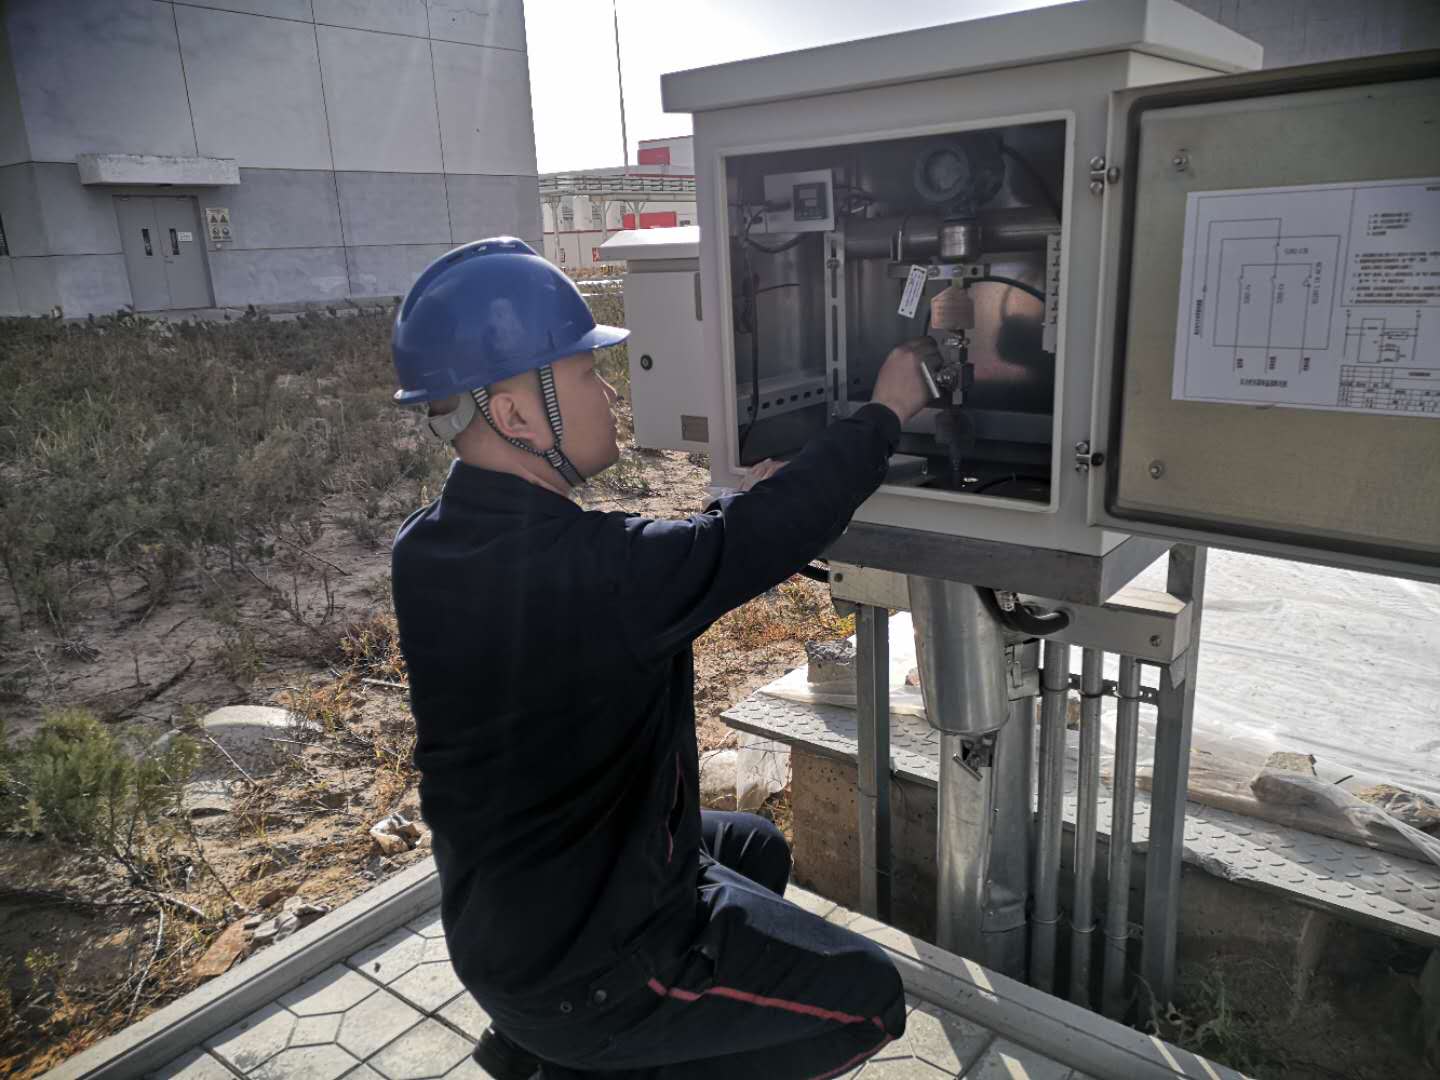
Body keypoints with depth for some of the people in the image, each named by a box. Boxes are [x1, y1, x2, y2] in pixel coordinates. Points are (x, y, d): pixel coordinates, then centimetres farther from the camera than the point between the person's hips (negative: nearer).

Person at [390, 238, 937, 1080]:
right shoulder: (583, 569, -34)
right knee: (868, 998, 6)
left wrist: (738, 510, 1)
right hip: (580, 967, -8)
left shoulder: (430, 551, -7)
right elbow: (768, 537, -23)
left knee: (757, 849, 27)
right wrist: (885, 416, -9)